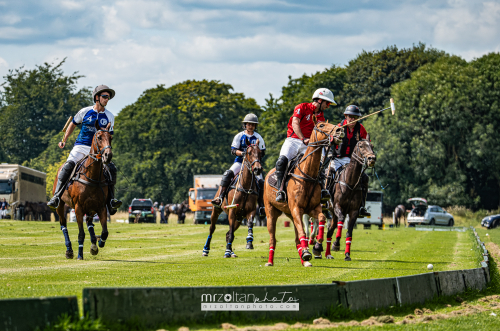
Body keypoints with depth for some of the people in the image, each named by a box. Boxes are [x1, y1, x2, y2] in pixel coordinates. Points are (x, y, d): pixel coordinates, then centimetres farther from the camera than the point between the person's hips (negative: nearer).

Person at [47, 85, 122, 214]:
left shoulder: (109, 117, 7)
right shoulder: (85, 112, 4)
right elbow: (73, 124, 20)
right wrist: (64, 140, 18)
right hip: (80, 147, -1)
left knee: (111, 168, -21)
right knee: (67, 167, -24)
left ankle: (110, 200, -16)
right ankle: (56, 198, -23)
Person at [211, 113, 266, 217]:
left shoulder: (258, 138, 8)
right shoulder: (239, 136, 6)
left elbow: (263, 153, 7)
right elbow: (233, 150, 0)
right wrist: (242, 153, -19)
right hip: (240, 162, 0)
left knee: (261, 181, -20)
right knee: (227, 174, -26)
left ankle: (261, 206, -13)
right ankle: (220, 198, -30)